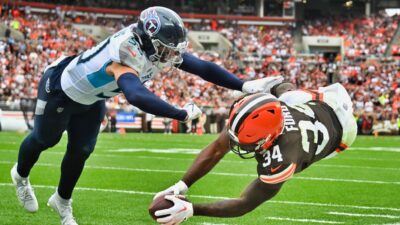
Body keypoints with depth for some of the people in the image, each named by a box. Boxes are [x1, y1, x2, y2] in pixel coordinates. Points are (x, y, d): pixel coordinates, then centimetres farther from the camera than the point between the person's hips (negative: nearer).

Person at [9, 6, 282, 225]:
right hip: (60, 90, -6)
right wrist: (182, 114, -64)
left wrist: (244, 85, -29)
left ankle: (63, 201, 37)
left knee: (81, 151, 15)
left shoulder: (155, 47, -23)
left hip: (90, 99, 6)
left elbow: (201, 66, -21)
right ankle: (21, 175, 49)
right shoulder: (126, 57, -47)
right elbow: (137, 96, -66)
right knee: (44, 140, 19)